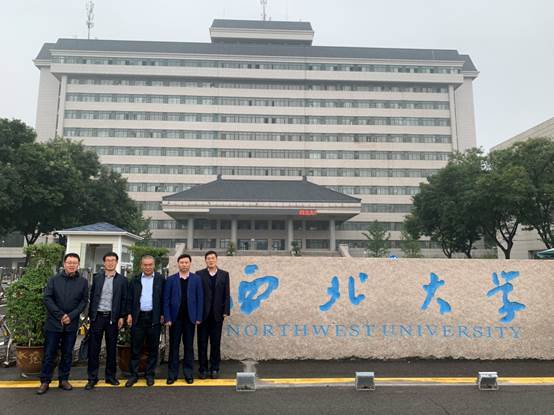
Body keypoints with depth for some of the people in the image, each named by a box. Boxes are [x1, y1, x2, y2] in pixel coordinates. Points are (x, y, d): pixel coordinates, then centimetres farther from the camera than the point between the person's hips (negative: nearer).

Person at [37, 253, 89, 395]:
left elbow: (84, 301, 0)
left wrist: (71, 316, -12)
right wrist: (60, 315, -12)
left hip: (72, 324, 1)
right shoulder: (54, 279, -1)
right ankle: (45, 381, 16)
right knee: (49, 353, 5)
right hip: (53, 322, -1)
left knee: (67, 353, 9)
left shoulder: (83, 282, 2)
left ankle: (64, 379, 21)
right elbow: (47, 298, -5)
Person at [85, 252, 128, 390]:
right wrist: (90, 314, 1)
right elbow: (92, 296, 6)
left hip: (112, 317, -1)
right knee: (94, 347, 3)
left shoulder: (122, 280, 2)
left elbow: (124, 300, 2)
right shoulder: (96, 277, 6)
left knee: (112, 347, 7)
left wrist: (122, 317, -3)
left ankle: (110, 376, 19)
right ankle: (92, 377, 13)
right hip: (97, 316, 1)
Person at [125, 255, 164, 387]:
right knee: (135, 348, 5)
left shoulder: (160, 280, 3)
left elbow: (164, 298, 3)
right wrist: (129, 314, -1)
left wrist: (162, 314, -3)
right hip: (138, 317, 1)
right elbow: (129, 298, 8)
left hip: (154, 317, -1)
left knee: (153, 348, 6)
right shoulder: (135, 280, 8)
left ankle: (150, 374, 17)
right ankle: (133, 374, 16)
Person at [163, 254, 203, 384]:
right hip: (175, 318, 0)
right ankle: (172, 373, 15)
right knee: (174, 346, 6)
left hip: (190, 318, 0)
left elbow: (200, 299, 1)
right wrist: (167, 318, -6)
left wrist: (198, 317, -4)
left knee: (189, 346, 7)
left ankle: (188, 373, 17)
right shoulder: (171, 279, 1)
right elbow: (166, 300, 0)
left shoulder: (196, 279, 2)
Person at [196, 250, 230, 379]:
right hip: (203, 314, -1)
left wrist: (226, 311, -3)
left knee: (216, 343, 7)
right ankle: (203, 369, 18)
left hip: (217, 314, 1)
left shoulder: (224, 274, 5)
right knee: (202, 342, 7)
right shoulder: (199, 274, 1)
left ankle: (214, 369, 18)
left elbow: (226, 294, 3)